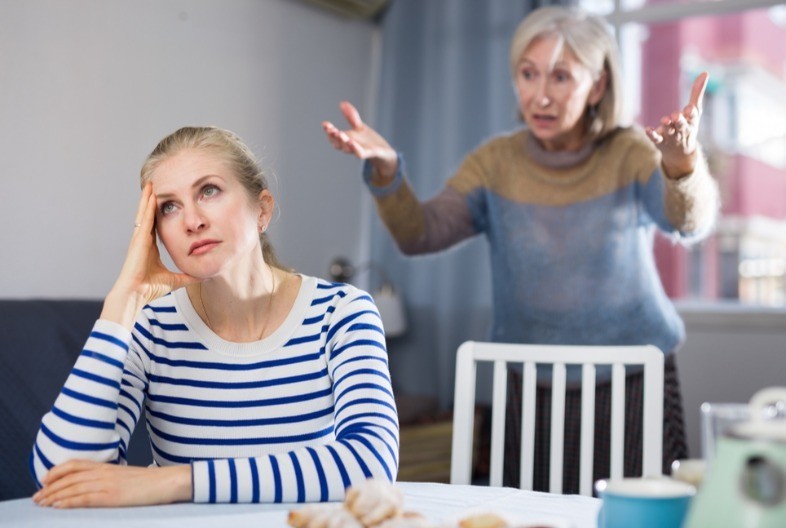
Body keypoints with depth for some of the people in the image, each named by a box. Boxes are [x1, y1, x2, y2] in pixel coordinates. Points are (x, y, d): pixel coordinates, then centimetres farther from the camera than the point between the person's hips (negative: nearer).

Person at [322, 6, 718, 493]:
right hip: (530, 393, 2)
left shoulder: (630, 155, -6)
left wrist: (682, 165, -46)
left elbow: (691, 225, -24)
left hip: (633, 386, -1)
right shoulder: (496, 163, 0)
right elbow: (422, 235, -11)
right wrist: (385, 169, -30)